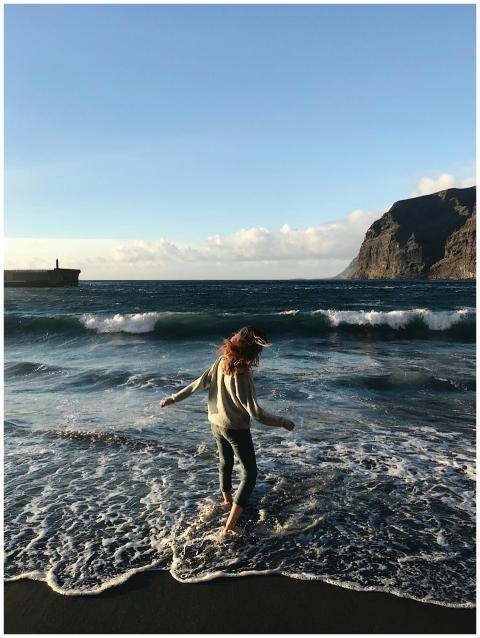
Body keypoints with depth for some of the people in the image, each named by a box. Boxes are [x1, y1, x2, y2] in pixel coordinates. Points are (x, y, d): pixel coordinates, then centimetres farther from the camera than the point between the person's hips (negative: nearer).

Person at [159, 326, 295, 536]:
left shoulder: (220, 362, -10)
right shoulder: (242, 376, -30)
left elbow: (198, 384, -2)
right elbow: (256, 413, -28)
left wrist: (172, 399, 10)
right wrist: (283, 422, -16)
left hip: (216, 424, 7)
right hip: (236, 429, -7)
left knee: (225, 462, 29)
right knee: (249, 474, 7)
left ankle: (227, 500, 53)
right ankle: (230, 525, 4)